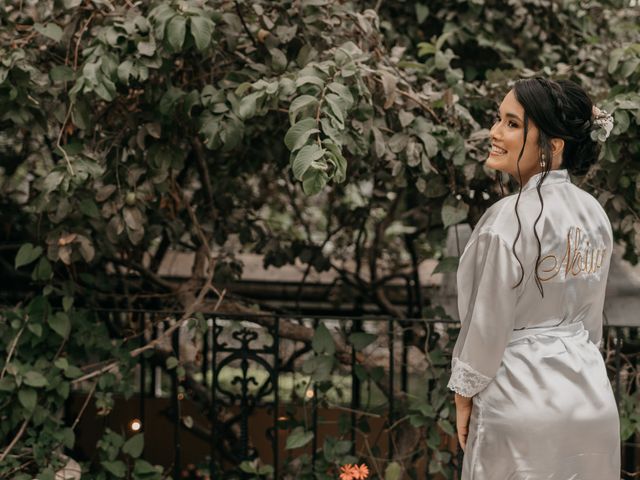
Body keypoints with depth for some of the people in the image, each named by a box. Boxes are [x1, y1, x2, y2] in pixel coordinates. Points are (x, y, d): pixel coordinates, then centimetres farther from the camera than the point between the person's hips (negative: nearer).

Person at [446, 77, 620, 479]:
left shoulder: (511, 219, -19)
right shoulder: (594, 212, 2)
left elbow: (488, 324, -14)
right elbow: (593, 314, 10)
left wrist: (464, 396, -2)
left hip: (522, 400, -6)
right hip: (592, 398, 6)